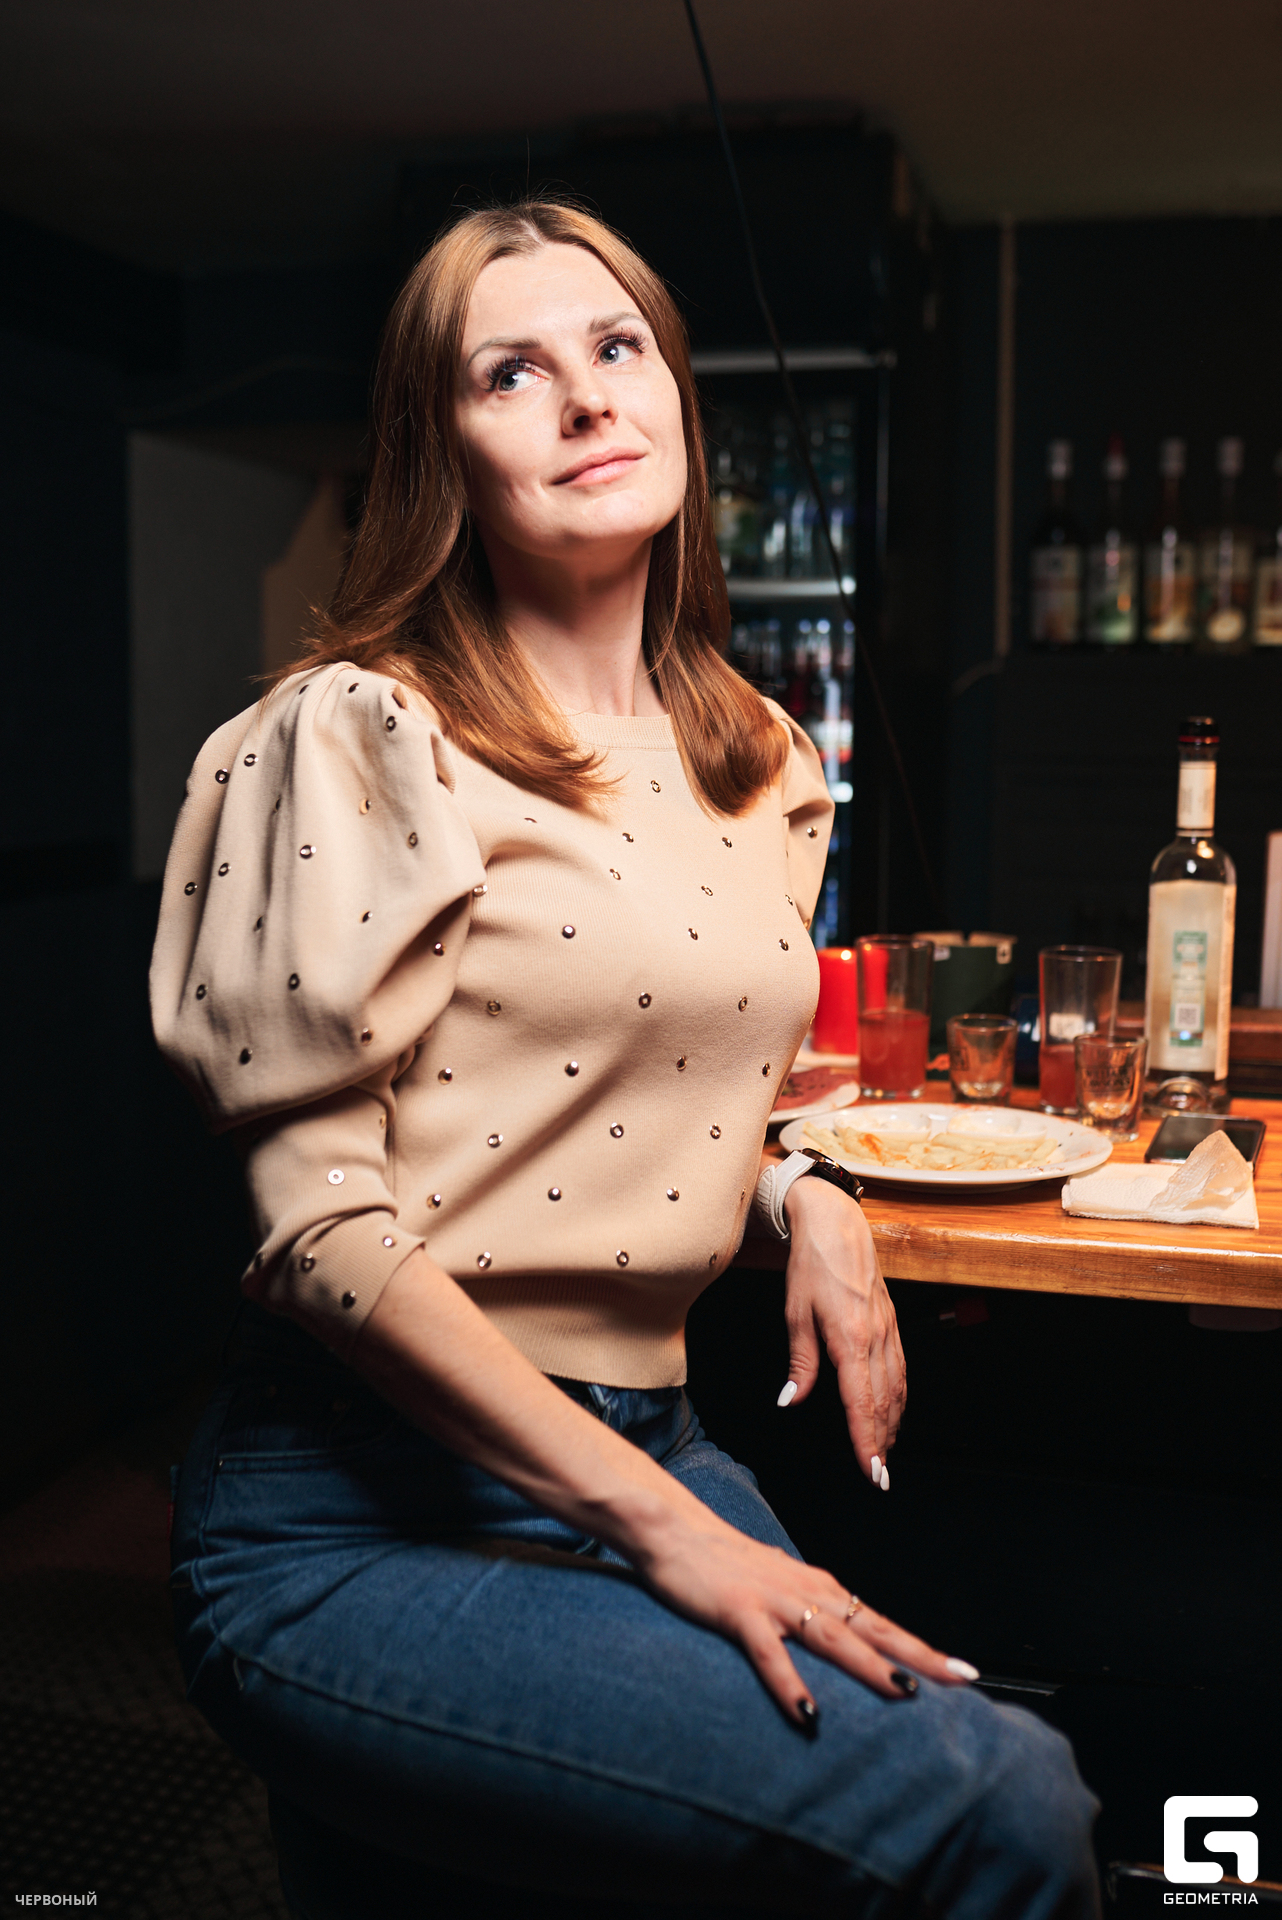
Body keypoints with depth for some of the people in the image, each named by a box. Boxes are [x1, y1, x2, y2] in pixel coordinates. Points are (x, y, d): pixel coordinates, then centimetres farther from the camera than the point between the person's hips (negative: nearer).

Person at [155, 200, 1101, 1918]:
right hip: (368, 1516, -6)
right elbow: (323, 1222, -15)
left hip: (651, 1436, 7)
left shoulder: (760, 763, 10)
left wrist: (813, 1199, 3)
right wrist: (663, 1527, -17)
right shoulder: (365, 735, -10)